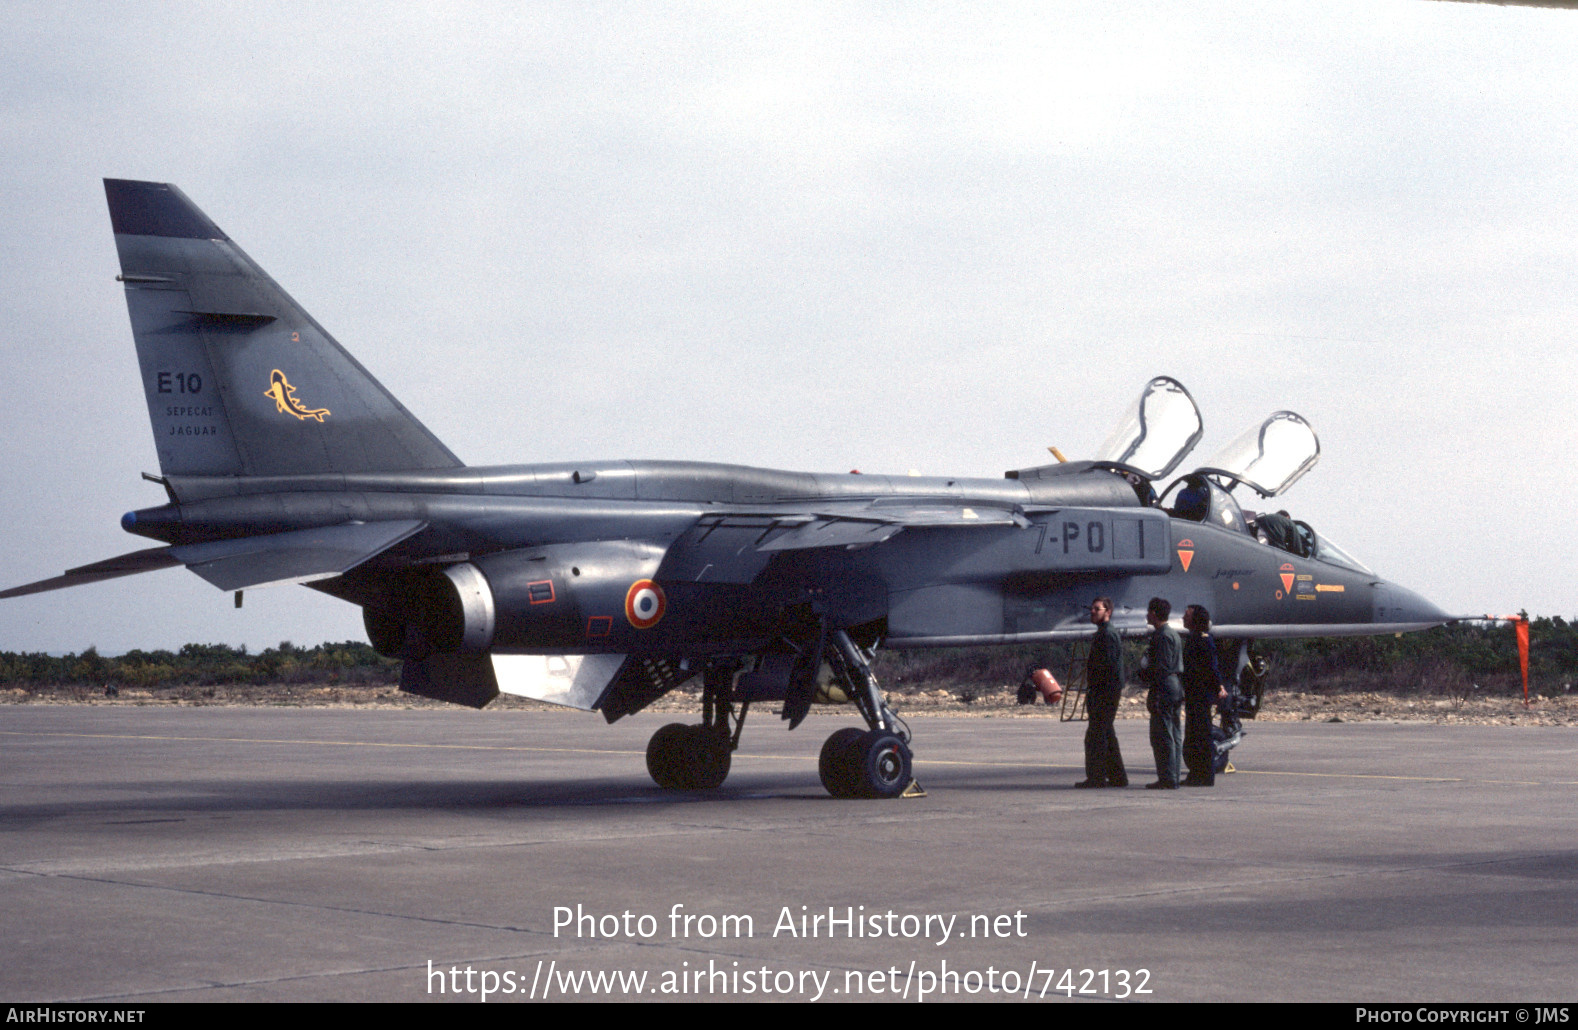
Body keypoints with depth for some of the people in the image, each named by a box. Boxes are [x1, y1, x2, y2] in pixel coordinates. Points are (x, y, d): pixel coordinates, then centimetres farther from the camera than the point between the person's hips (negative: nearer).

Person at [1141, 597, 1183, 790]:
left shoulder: (1163, 635, -13)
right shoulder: (1173, 634, 18)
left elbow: (1162, 667, -19)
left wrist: (1155, 695, -20)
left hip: (1164, 687, -11)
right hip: (1175, 686, 11)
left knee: (1162, 736, -9)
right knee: (1174, 735, 11)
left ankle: (1167, 779, -10)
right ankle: (1172, 777, 15)